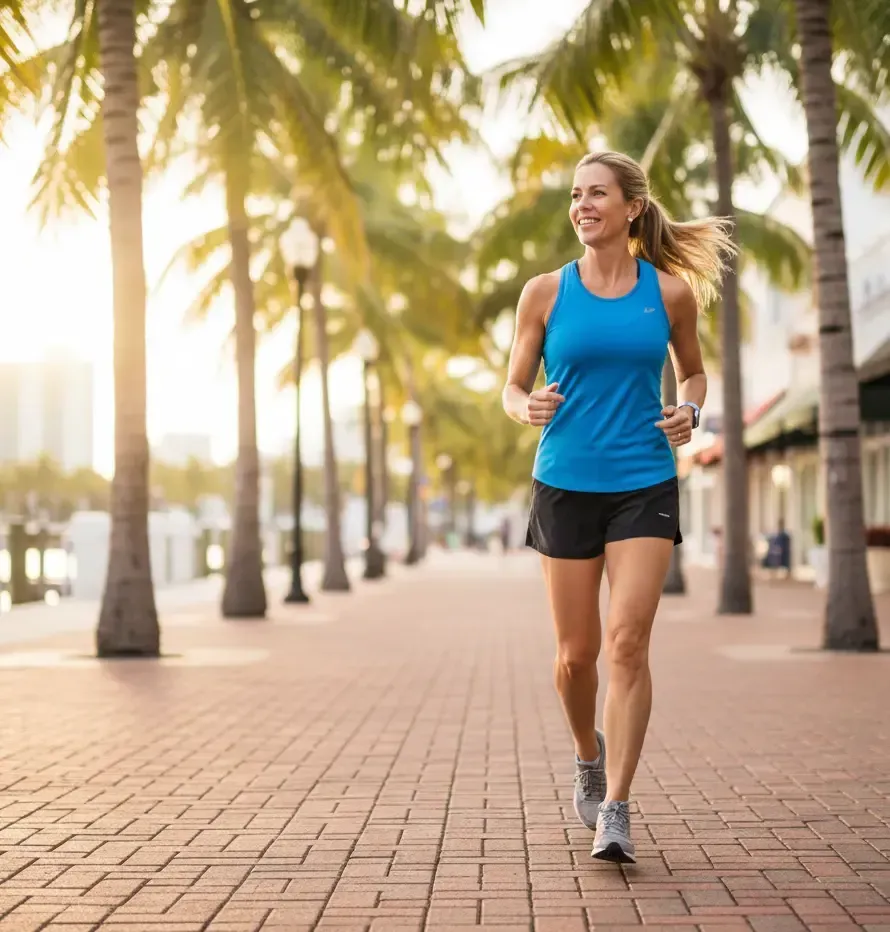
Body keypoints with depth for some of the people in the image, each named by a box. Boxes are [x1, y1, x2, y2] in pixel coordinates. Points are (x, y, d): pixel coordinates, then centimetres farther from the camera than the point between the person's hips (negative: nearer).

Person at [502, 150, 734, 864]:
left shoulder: (671, 291, 2)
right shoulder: (546, 292, 1)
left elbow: (693, 371, 17)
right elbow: (513, 387, 6)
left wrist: (689, 412, -4)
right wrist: (528, 408, -17)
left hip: (645, 487, -1)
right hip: (566, 485, 1)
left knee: (629, 642, -12)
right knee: (577, 652, 7)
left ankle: (615, 810, -6)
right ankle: (589, 753, 37)